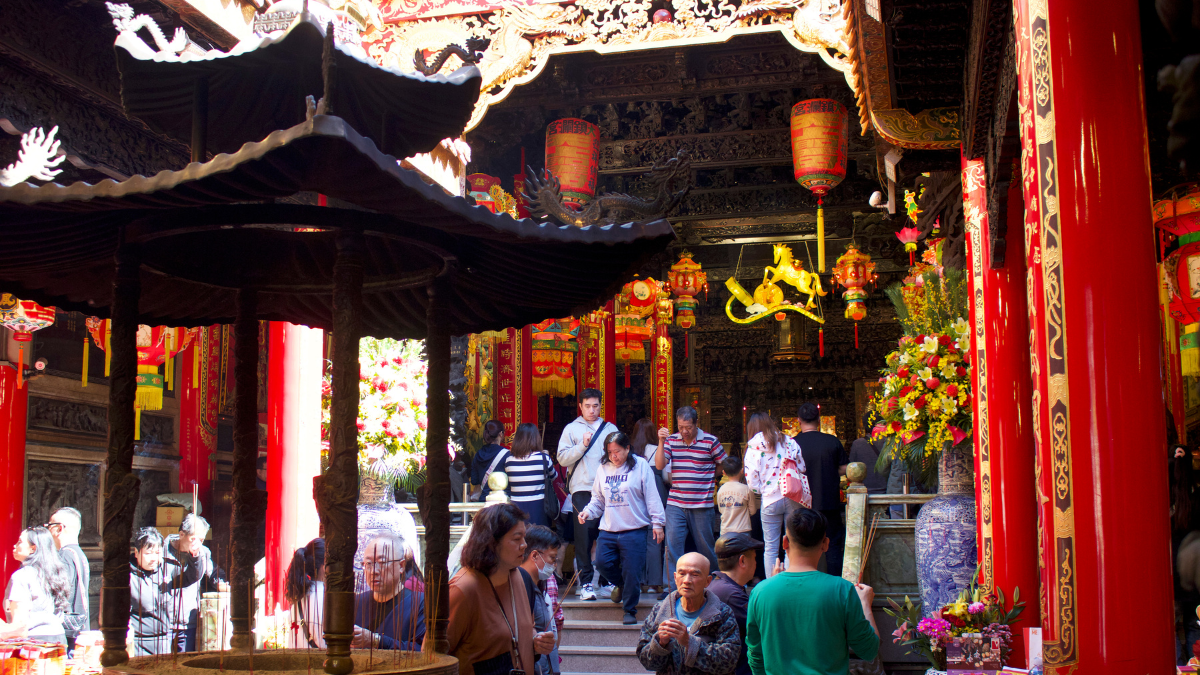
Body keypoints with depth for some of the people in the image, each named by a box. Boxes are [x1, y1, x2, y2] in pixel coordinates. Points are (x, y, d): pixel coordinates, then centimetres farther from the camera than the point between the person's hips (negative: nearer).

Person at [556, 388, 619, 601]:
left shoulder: (610, 429, 16)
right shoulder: (571, 429, 9)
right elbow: (562, 458, 0)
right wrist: (582, 445, -11)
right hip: (582, 489, -2)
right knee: (584, 537, -5)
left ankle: (607, 580, 14)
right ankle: (586, 583, -1)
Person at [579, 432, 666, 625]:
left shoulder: (641, 466, -1)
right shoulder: (603, 468, 11)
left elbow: (652, 497, -3)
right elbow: (598, 498, 19)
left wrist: (657, 522, -6)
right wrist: (587, 512, 1)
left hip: (634, 531, -4)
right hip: (608, 531, 4)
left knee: (632, 573, -2)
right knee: (602, 562, -5)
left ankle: (630, 611, 13)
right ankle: (622, 585, 27)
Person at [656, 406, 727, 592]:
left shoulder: (710, 441, -4)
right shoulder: (671, 440, 4)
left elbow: (724, 464, 8)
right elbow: (659, 465, -4)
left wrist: (707, 480, 8)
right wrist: (661, 441, -14)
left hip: (702, 505, -2)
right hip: (675, 504, 2)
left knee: (705, 546, 8)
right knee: (673, 545, -3)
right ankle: (675, 588, 2)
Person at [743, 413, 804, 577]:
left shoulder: (754, 447, -1)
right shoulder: (789, 442, 6)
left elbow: (752, 481, -5)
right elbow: (802, 469, 6)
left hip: (770, 500, -2)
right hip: (793, 499, 2)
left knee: (771, 548, 5)